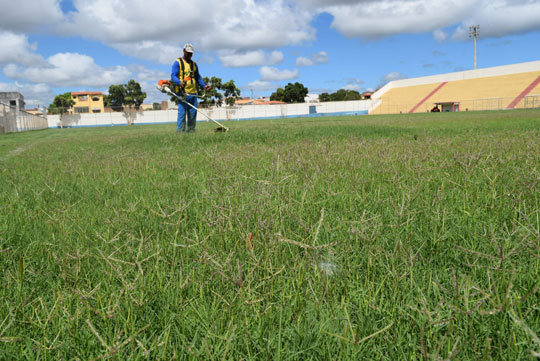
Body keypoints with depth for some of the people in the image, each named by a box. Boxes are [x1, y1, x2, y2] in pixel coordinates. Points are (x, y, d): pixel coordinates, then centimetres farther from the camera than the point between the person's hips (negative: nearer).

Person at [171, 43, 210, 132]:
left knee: (193, 113, 4)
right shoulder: (178, 62, 3)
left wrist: (204, 86, 7)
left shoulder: (194, 64, 21)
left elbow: (198, 77, 25)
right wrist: (180, 83, -27)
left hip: (193, 93, 6)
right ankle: (180, 131, -8)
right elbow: (173, 76, -7)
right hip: (182, 93, -5)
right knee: (182, 113, -10)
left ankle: (191, 131, 12)